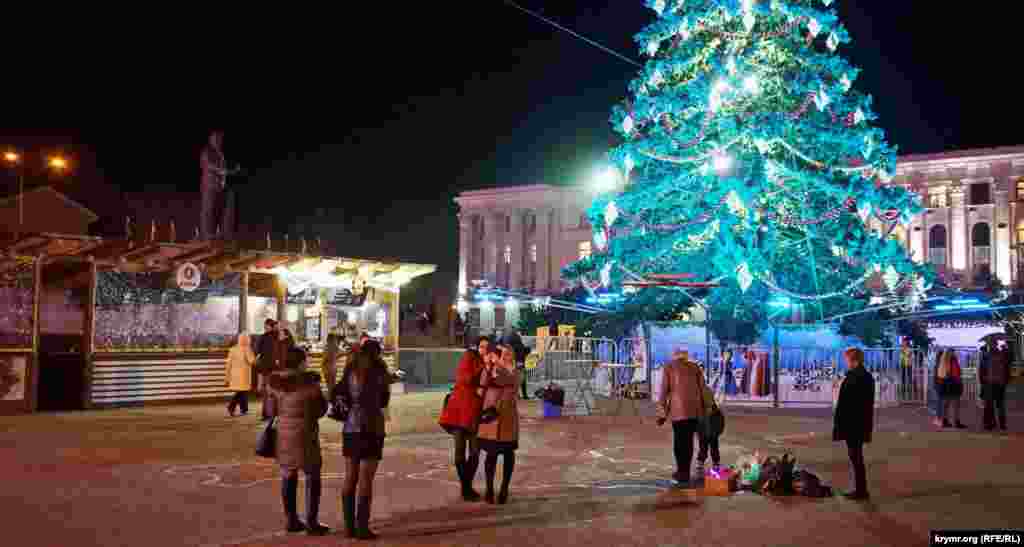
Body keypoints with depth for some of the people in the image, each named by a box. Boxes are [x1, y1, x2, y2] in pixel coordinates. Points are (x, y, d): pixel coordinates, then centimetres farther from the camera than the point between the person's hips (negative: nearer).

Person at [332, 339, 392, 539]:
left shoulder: (350, 372, 6)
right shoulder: (379, 374, -5)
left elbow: (335, 395, 5)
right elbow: (383, 401, 6)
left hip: (350, 428, 4)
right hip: (371, 428, -4)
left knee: (350, 478, 10)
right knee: (365, 480, -2)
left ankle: (349, 525, 13)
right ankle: (362, 527, -1)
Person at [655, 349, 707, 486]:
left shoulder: (668, 368, 6)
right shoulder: (694, 367, 15)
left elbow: (663, 391, 0)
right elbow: (702, 388, 9)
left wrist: (661, 413, 3)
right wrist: (703, 410, 13)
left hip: (678, 409, -3)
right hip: (694, 409, 3)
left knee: (679, 441, 3)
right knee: (689, 440, 11)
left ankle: (682, 472, 2)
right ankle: (685, 471, 15)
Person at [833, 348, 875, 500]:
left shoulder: (852, 378, -20)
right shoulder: (868, 377, 8)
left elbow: (843, 404, -18)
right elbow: (870, 403, 14)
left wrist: (838, 425, -12)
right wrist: (867, 425, 19)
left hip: (851, 424, -9)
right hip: (862, 423, 9)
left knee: (855, 457, 0)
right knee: (858, 456, 16)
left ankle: (860, 490, 6)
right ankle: (860, 489, 22)